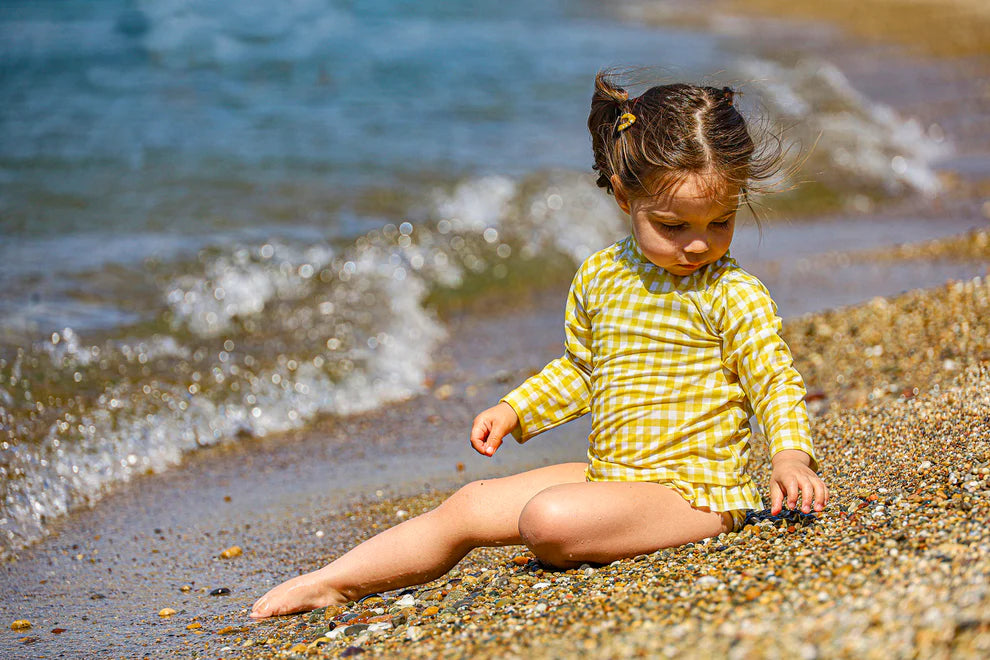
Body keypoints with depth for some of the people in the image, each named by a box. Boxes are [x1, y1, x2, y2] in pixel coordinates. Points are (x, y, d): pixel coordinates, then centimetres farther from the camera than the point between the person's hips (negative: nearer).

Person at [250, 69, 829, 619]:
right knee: (469, 507, 1)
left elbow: (776, 380, -10)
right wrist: (515, 410, 11)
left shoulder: (731, 294, -11)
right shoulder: (597, 279, 6)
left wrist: (791, 457, -27)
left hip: (692, 488, -6)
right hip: (607, 476, 7)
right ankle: (333, 582, 10)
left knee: (549, 520, -31)